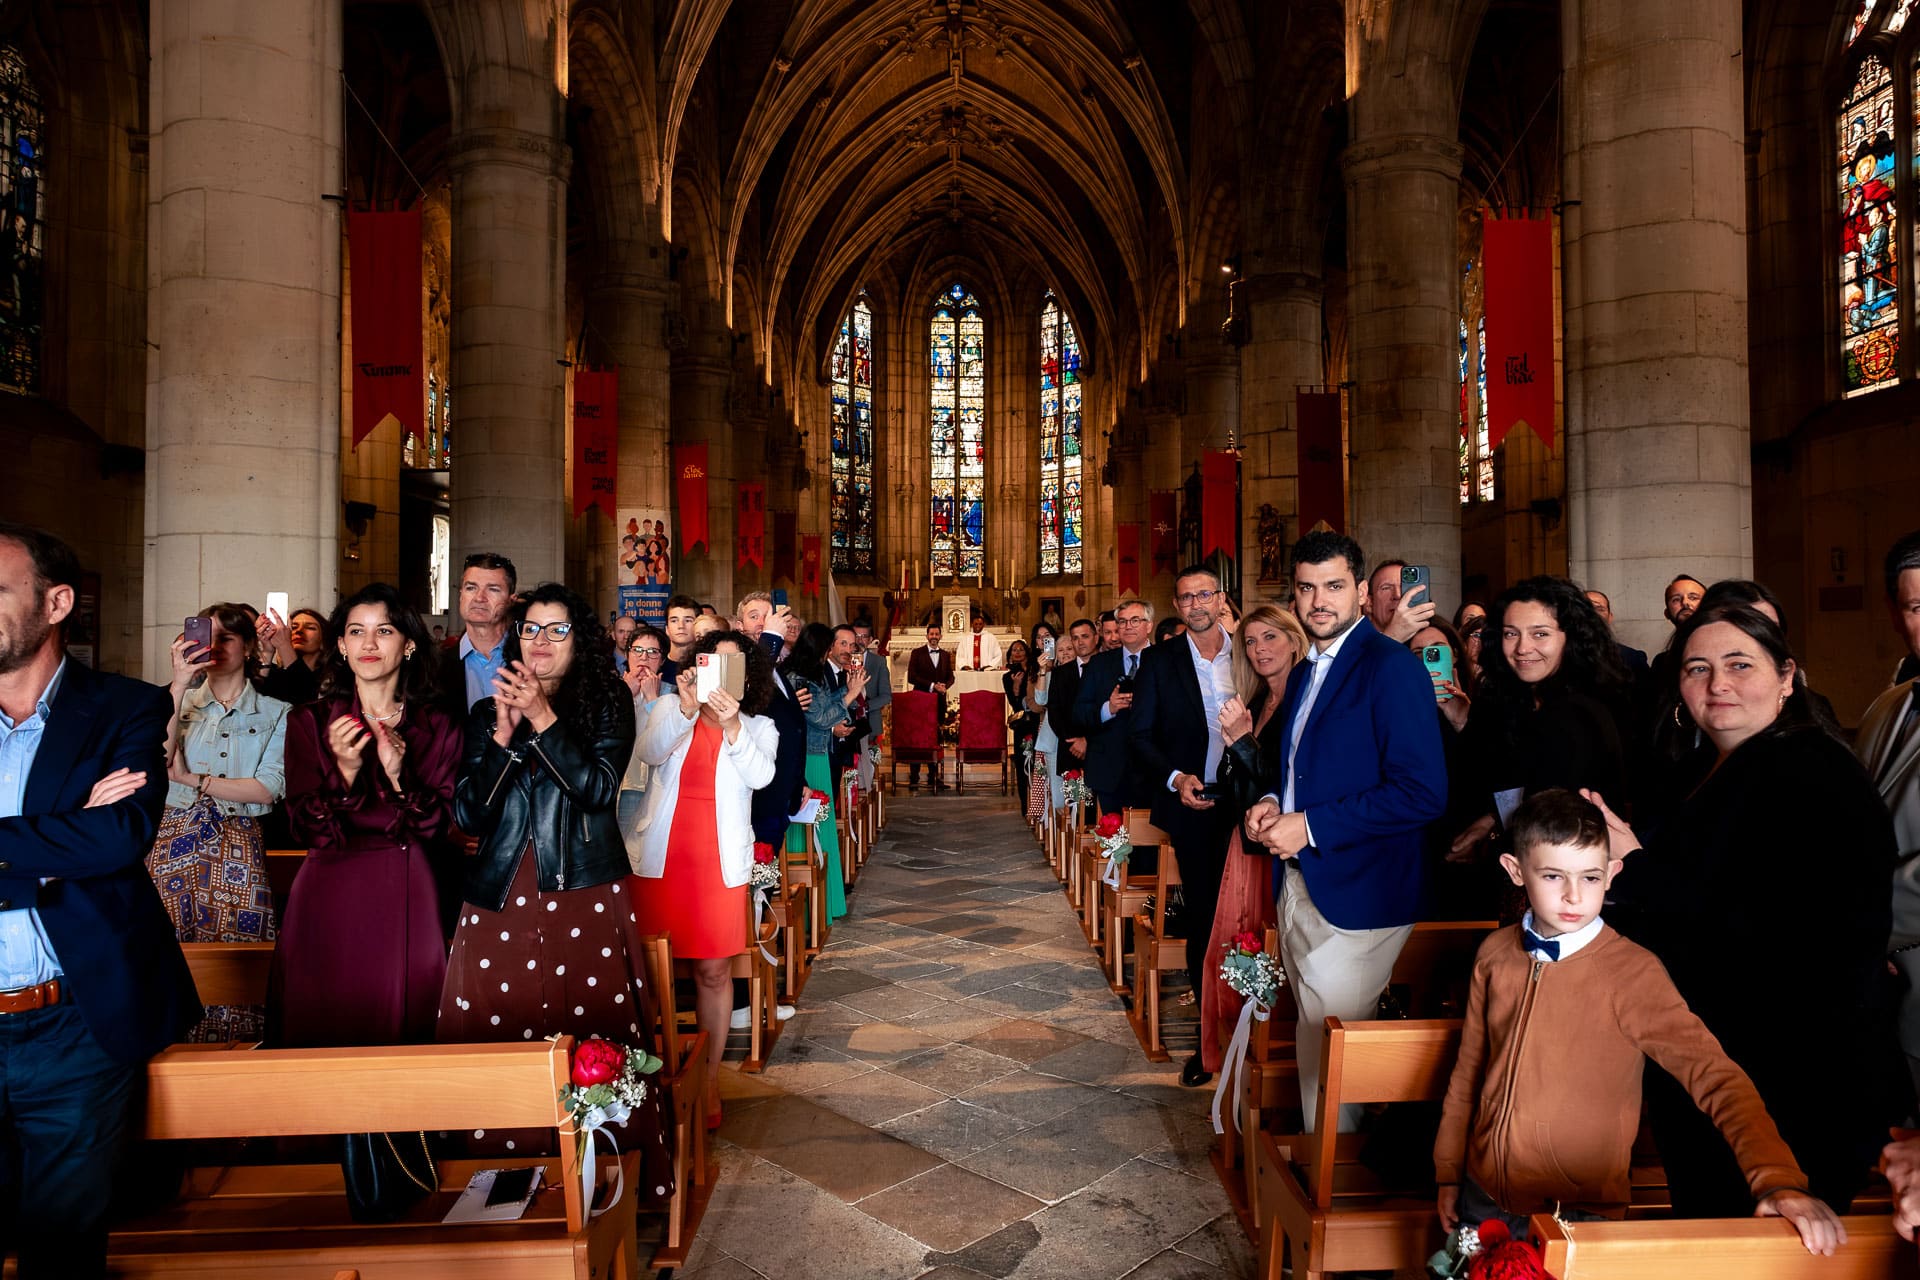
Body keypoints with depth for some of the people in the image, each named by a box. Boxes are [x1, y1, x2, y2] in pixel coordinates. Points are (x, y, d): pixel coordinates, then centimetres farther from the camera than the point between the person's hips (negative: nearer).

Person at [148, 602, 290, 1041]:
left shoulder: (275, 713, 6)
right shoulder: (180, 701, 13)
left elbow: (268, 789, -5)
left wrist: (192, 779, -8)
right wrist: (180, 683, -12)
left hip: (239, 850, -2)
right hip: (176, 842, 2)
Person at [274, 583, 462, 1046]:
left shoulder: (437, 726, 4)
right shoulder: (310, 722, 3)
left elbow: (436, 826, -1)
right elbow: (309, 830, -4)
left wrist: (399, 775, -17)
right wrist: (345, 771, -20)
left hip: (408, 901, 1)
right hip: (330, 899, 0)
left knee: (403, 1028, 6)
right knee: (326, 1033, 5)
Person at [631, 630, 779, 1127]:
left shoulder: (759, 727, 6)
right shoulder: (668, 710, 8)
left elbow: (760, 776, -13)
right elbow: (650, 751, -12)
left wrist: (731, 725, -29)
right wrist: (687, 708, -27)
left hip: (720, 862, 0)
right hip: (661, 857, 1)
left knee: (713, 971, 3)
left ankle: (709, 1079, 15)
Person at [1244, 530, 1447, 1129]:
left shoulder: (1392, 668, -14)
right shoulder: (1303, 674, 13)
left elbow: (1422, 792, -21)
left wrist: (1310, 826, -19)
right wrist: (1271, 802, 4)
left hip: (1354, 898, -8)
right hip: (1299, 886, 8)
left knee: (1331, 1062, 1)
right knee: (1312, 1047, 18)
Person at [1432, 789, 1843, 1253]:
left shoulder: (1633, 974, -17)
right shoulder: (1495, 954, -6)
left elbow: (1714, 1074, -20)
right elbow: (1469, 1068, 4)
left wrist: (1778, 1179, -35)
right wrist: (1447, 1171, 10)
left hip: (1578, 1213, -3)